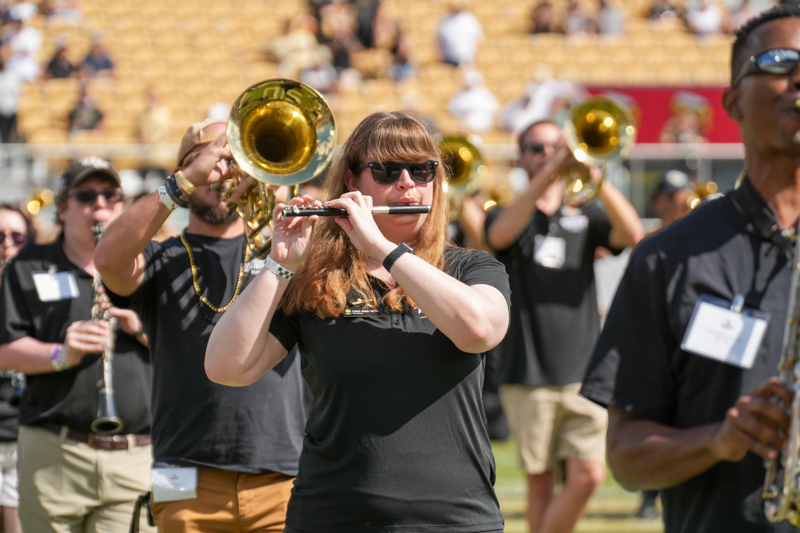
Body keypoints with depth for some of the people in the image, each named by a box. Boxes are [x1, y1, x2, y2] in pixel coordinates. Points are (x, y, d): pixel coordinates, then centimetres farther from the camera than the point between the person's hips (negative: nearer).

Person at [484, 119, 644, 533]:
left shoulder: (584, 219, 12)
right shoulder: (509, 217, 8)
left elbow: (632, 234, -8)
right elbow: (500, 235, -18)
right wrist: (549, 173, -25)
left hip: (582, 371, 1)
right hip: (528, 374, -1)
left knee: (588, 476, -10)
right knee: (540, 481, 2)